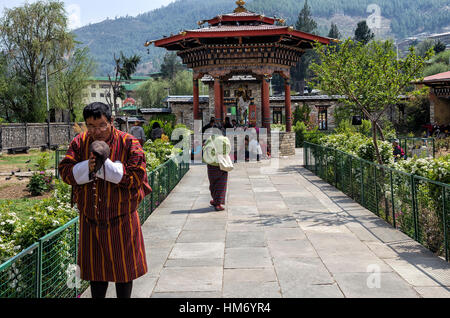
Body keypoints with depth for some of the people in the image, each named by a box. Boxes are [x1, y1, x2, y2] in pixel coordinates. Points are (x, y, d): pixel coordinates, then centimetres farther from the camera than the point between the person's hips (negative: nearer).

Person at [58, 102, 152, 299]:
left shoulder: (128, 143, -11)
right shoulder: (79, 143, 0)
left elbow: (136, 176, -18)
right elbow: (65, 172, -4)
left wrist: (106, 165, -22)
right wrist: (87, 166, -22)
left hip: (121, 220, -2)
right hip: (90, 220, 3)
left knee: (124, 267, 11)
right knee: (95, 268, 16)